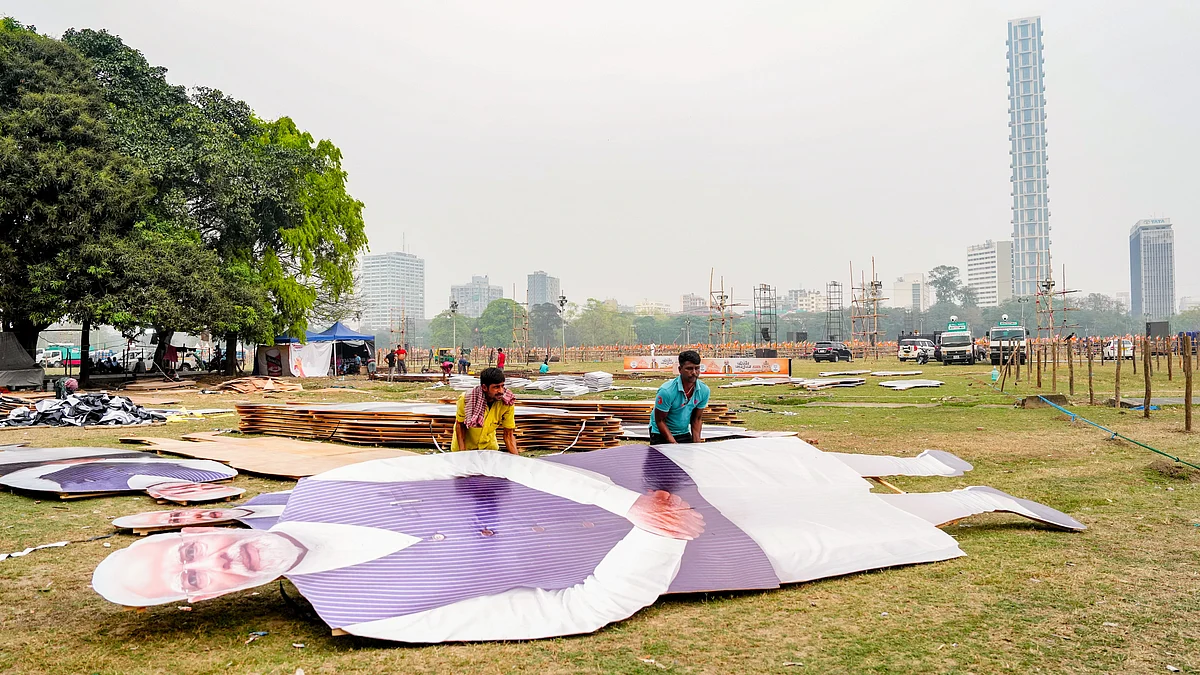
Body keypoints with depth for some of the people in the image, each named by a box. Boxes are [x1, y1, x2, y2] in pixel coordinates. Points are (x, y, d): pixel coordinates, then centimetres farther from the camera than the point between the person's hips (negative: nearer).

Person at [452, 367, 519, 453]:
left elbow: (509, 434, -18)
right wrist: (462, 452, -20)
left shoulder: (507, 403, -26)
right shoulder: (466, 399, -29)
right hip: (466, 445, -1)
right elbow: (460, 425, -15)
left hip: (488, 445, 1)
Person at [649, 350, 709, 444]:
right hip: (661, 434, -4)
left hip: (684, 433, 4)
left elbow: (697, 419, 2)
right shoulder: (666, 391, -25)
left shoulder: (704, 390, -9)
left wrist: (696, 442, -7)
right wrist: (674, 444, -20)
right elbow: (660, 420, -17)